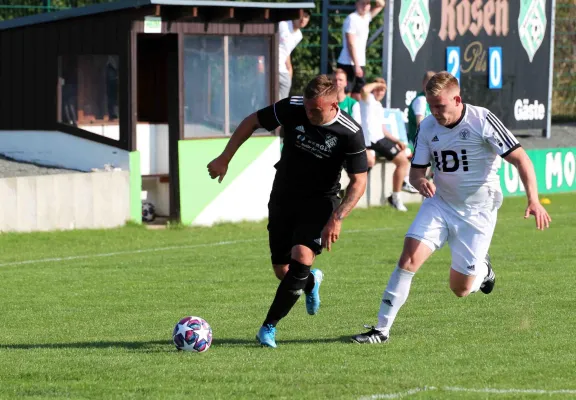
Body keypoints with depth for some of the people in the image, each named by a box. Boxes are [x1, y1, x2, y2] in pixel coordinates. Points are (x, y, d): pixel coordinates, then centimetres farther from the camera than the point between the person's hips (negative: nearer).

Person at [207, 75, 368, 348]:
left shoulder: (350, 133, -21)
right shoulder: (292, 108, -17)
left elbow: (358, 182, -13)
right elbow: (252, 121, -1)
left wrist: (337, 219, -23)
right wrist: (225, 158, -2)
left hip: (320, 201, -3)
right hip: (283, 197, 3)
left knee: (301, 258, -25)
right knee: (282, 271, 3)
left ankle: (269, 326, -12)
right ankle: (311, 282, 42)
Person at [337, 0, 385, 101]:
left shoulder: (366, 17, 11)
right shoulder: (352, 19, -12)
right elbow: (351, 44, -17)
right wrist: (356, 65, -20)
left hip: (360, 64, 8)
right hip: (348, 64, -8)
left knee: (358, 96, 8)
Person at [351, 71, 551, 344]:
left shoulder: (482, 121, -17)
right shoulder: (428, 127, -2)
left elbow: (520, 159, -18)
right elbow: (416, 170, 6)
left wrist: (533, 201, -30)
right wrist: (420, 182, -20)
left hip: (477, 212, -3)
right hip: (439, 204, 3)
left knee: (460, 289, -1)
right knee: (409, 257, -18)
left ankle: (482, 270, 36)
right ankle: (382, 329, -14)